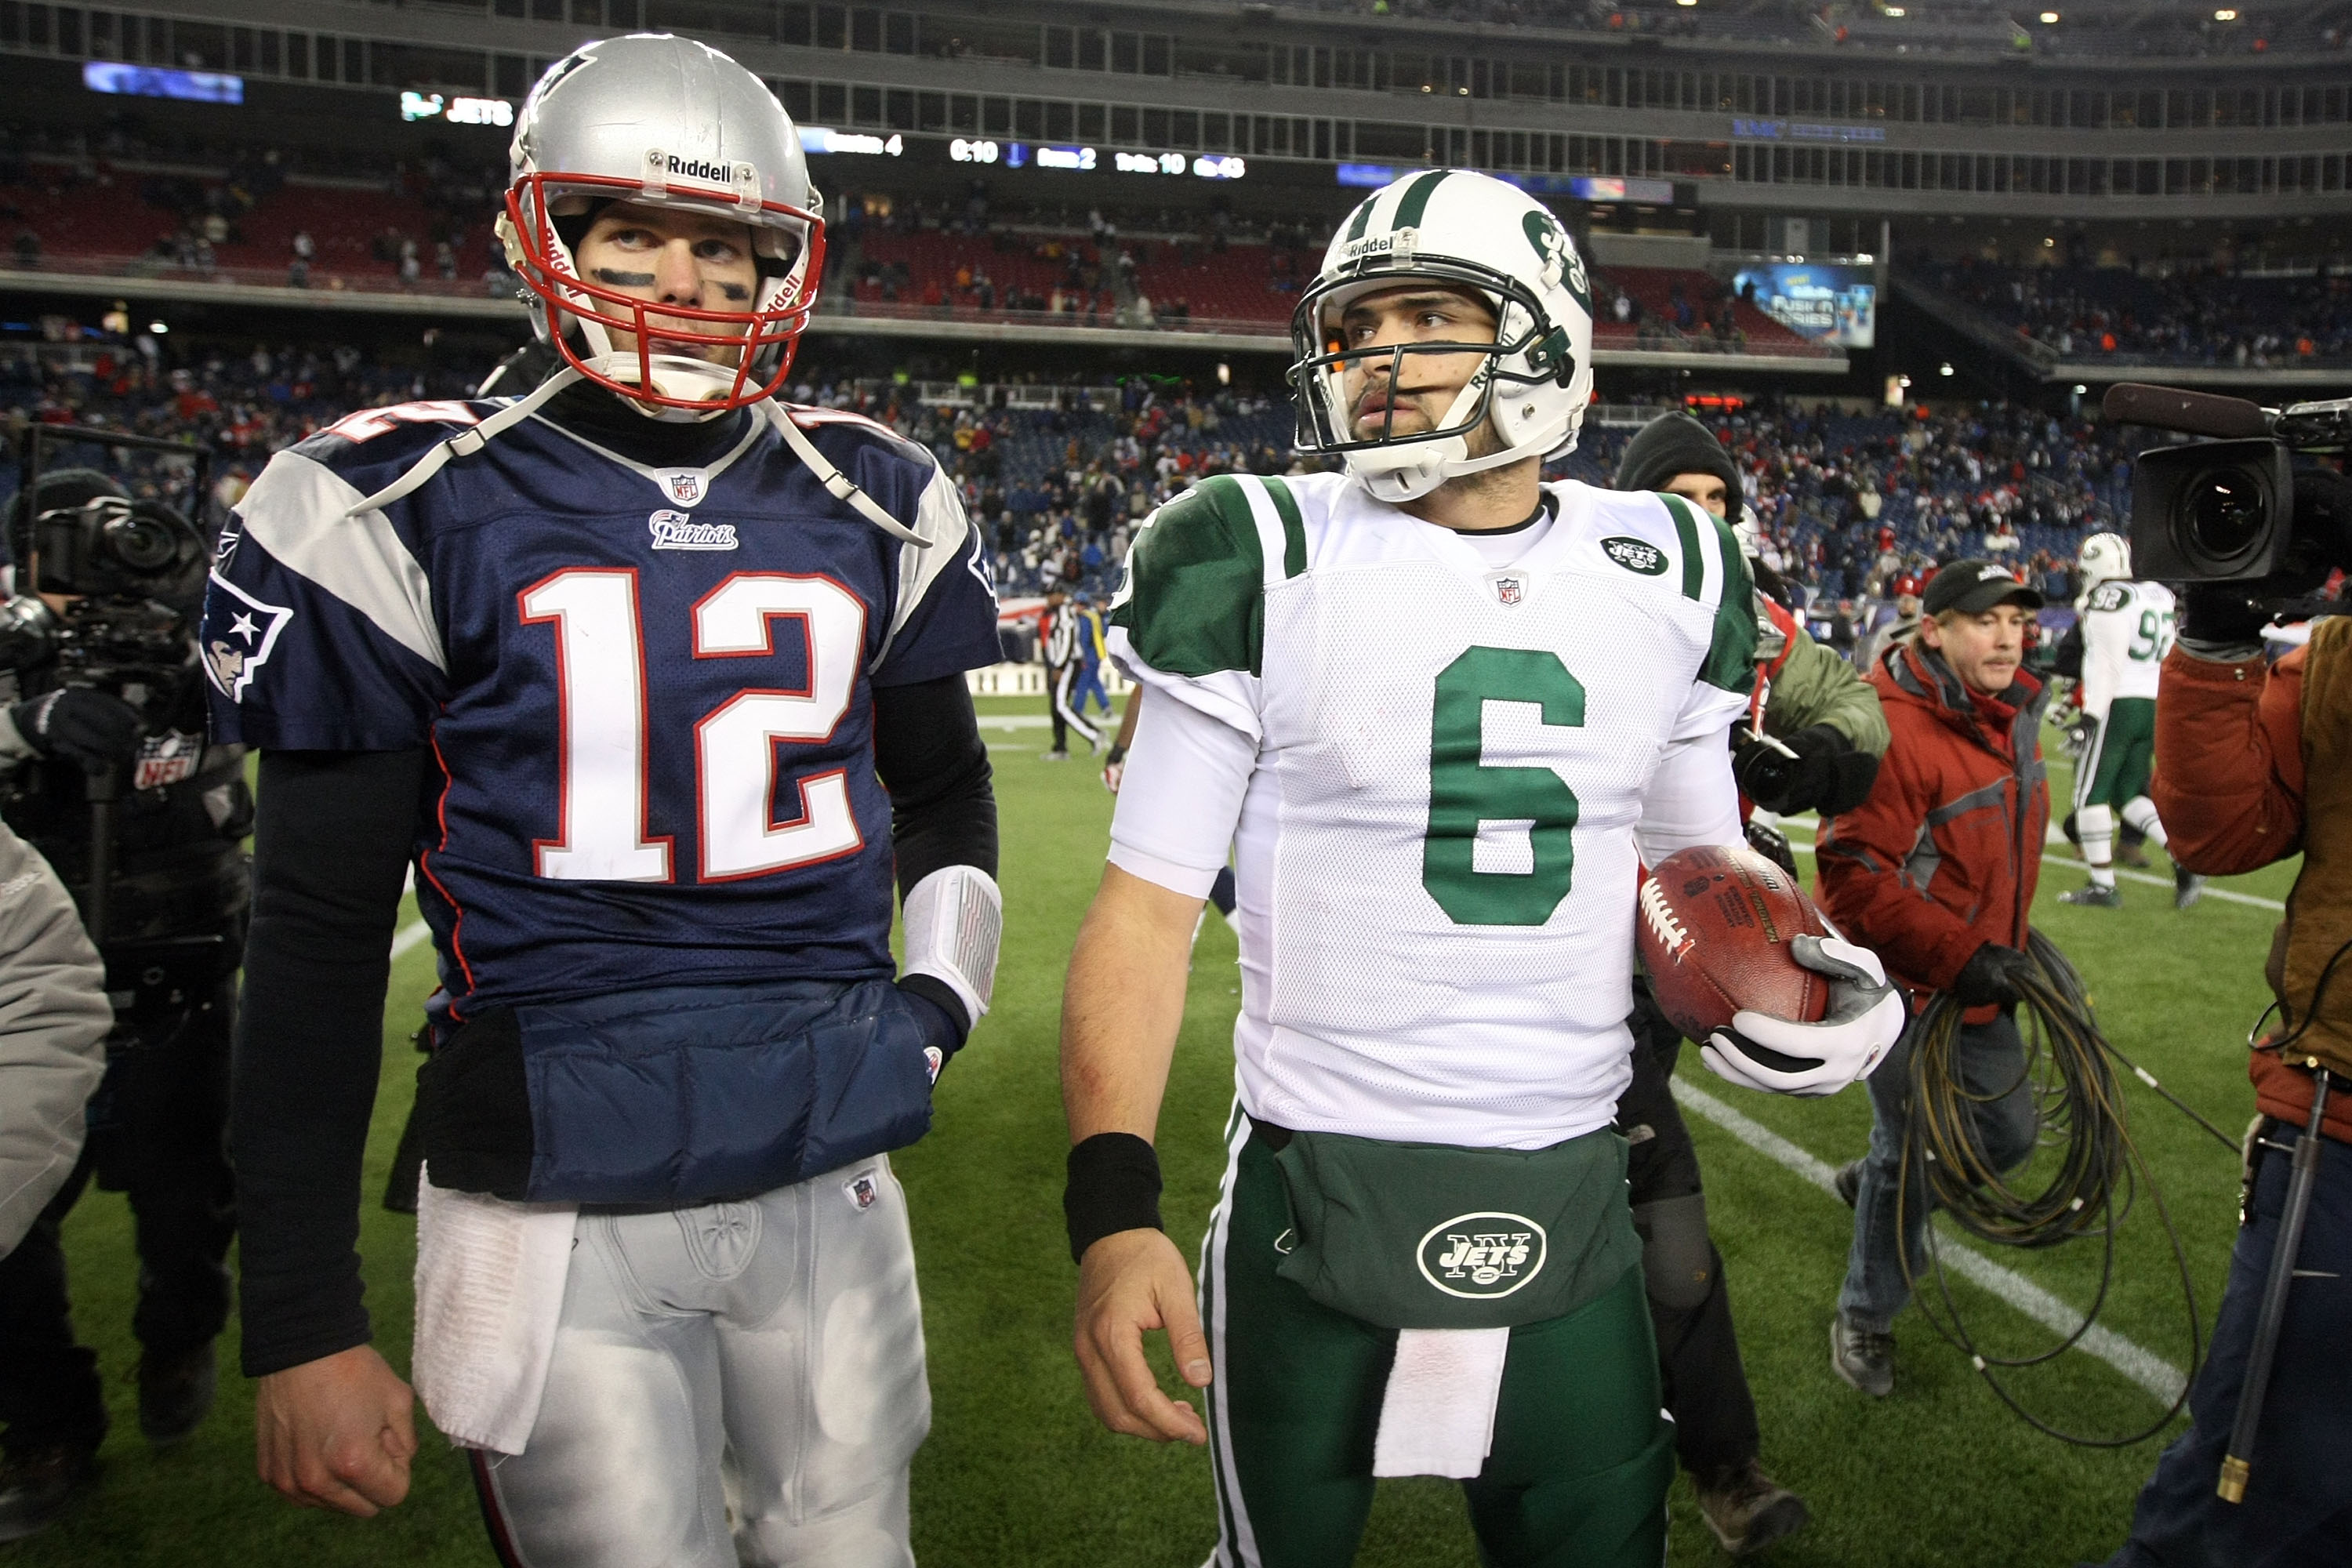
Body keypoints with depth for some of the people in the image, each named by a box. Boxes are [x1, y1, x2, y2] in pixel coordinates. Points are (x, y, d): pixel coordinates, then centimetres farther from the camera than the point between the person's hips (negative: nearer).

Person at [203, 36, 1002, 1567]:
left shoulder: (875, 508, 5)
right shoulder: (404, 514, -4)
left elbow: (943, 791, 20)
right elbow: (320, 931, -3)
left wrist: (940, 998, 4)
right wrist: (303, 1321, -3)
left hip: (832, 1175, 4)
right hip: (554, 1205, -3)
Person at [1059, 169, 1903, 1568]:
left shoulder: (1666, 574, 3)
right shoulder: (1266, 561, -8)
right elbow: (1150, 905, -9)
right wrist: (1113, 1206, -20)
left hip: (1576, 1202, 3)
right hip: (1319, 1199, -2)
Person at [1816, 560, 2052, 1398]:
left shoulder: (2014, 719, 5)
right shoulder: (1896, 729, -24)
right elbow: (1855, 874, -26)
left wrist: (2010, 944, 20)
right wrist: (1959, 954, -25)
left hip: (1979, 988, 8)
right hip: (1903, 991, -8)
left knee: (2010, 1134, 17)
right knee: (1907, 1145, 5)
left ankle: (1874, 1183, 45)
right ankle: (1865, 1319, 28)